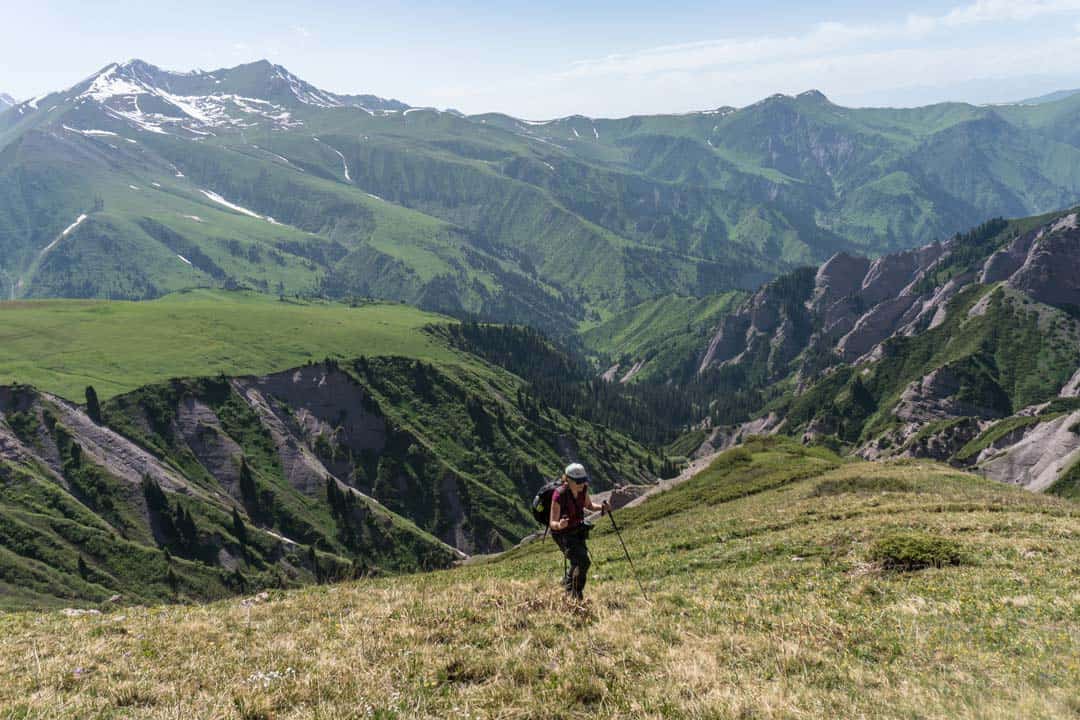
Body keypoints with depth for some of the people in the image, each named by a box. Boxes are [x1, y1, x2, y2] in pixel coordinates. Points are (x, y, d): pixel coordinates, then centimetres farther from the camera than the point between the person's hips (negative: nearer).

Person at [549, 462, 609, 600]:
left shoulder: (583, 489, -14)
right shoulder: (559, 495, -32)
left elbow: (589, 505, 7)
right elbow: (552, 523, -28)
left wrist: (602, 507, -12)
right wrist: (559, 525, -51)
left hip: (578, 531, 7)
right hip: (563, 534, -7)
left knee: (577, 562, 26)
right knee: (583, 562, -22)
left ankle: (568, 587, 55)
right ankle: (576, 596, -4)